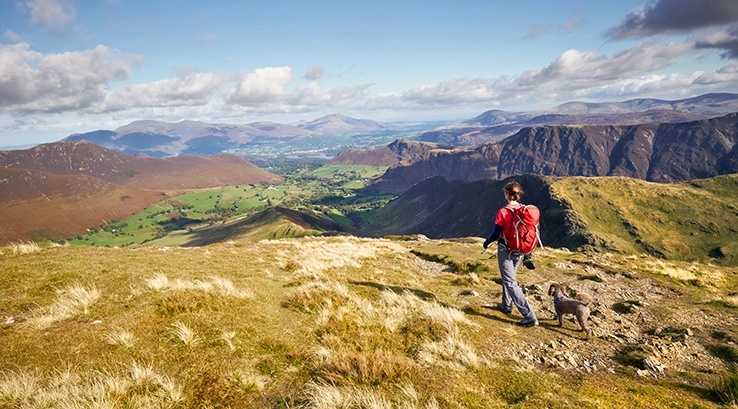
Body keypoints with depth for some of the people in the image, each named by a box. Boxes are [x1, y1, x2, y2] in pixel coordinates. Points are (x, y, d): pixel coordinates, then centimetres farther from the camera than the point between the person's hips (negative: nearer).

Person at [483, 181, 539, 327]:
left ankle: (530, 316, -7)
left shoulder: (503, 212, -21)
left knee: (511, 283, -1)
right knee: (509, 277, 26)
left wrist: (487, 242, 6)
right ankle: (506, 306, 42)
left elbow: (496, 234, -15)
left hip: (505, 250, -7)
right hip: (520, 251, 7)